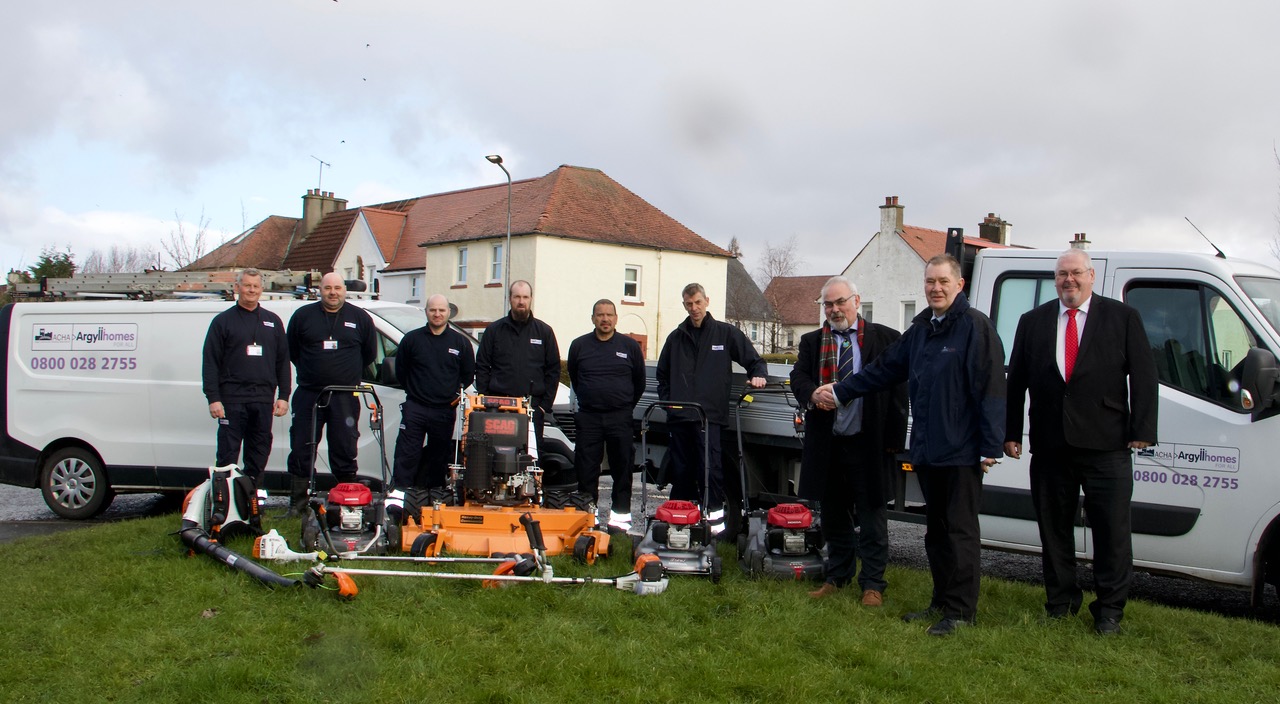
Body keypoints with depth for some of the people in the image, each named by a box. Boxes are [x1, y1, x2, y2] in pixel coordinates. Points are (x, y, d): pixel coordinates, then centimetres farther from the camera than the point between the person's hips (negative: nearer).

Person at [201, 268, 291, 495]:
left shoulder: (273, 321, 14)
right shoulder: (223, 321, 4)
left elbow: (283, 362, 13)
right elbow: (210, 363, -1)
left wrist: (283, 395, 5)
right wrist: (213, 398, -10)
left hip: (263, 400, 3)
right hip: (232, 399, -3)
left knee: (259, 454, 8)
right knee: (227, 455, -2)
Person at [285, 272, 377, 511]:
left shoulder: (360, 318, 6)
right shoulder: (303, 316, 6)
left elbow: (369, 353, 14)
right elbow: (291, 349, 15)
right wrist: (309, 372, 13)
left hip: (345, 397, 0)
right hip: (309, 394, 1)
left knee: (345, 450, 3)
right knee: (302, 448, 3)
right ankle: (297, 501, 12)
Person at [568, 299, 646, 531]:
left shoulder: (630, 346, 4)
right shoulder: (579, 346, 6)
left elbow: (639, 382, 13)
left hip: (620, 418, -1)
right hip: (588, 417, 1)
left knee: (622, 467, 2)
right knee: (586, 468, 2)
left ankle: (620, 514, 8)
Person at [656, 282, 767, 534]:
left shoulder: (726, 333, 7)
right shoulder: (676, 337, 17)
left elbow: (755, 360, 12)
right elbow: (663, 374, 24)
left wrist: (757, 375, -9)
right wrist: (667, 400, 12)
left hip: (710, 415, -4)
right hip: (679, 416, 4)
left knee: (710, 466, -12)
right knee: (681, 468, 7)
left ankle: (715, 513, -4)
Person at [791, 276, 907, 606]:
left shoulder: (886, 339, 0)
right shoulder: (812, 341, 10)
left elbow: (898, 390, -1)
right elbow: (798, 377, 1)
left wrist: (894, 438, -8)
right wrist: (813, 394, -22)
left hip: (869, 444, -3)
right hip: (827, 444, 3)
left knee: (872, 517, 5)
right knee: (833, 515, 14)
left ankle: (872, 584, 15)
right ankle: (837, 577, 28)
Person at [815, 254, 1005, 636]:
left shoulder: (975, 326, -9)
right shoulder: (921, 328, 15)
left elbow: (990, 388, -14)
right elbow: (885, 369, 23)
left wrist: (990, 446, -17)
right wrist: (840, 391, 24)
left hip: (961, 449, -8)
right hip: (927, 448, 8)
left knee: (961, 531, -1)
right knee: (936, 529, 14)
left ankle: (961, 610, 8)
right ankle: (942, 602, 25)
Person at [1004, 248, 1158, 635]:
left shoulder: (1123, 318, 5)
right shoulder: (1032, 322, 10)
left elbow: (1144, 377, 2)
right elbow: (1015, 382, 10)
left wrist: (1141, 429, -6)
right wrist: (1011, 433, 5)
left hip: (1106, 445, -2)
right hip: (1050, 445, 2)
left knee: (1112, 529, 2)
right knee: (1053, 528, 10)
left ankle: (1110, 608, 16)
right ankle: (1061, 601, 24)